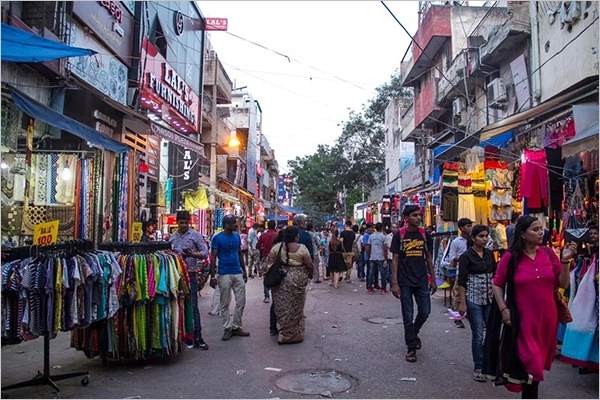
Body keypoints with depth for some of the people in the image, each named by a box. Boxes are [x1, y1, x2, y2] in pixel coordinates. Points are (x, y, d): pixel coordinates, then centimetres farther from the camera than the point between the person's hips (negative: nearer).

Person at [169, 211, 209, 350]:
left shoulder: (195, 235, -1)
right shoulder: (172, 237, 12)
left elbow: (205, 253, -5)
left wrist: (191, 254, -20)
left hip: (190, 274, -4)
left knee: (192, 305, -4)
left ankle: (197, 337, 1)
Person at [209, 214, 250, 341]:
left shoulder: (237, 236, 7)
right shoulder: (217, 238, -8)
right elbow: (213, 258, -7)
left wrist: (244, 271, 14)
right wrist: (212, 276, -11)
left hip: (238, 273, 5)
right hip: (224, 274, -5)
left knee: (241, 302, 6)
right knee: (225, 304, 5)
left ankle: (236, 327, 19)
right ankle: (227, 329, 16)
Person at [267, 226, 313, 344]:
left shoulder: (277, 247, 0)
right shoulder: (302, 248, -9)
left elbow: (270, 262, 3)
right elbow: (309, 265, -2)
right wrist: (310, 275, 15)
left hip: (281, 279, 4)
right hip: (297, 280, -3)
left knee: (283, 306, 11)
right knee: (295, 307, 6)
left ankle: (285, 333, 22)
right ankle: (293, 335, 14)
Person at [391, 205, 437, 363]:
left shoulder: (424, 235, 4)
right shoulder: (399, 235, -5)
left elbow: (428, 258, 10)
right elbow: (395, 260, -5)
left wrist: (433, 280, 7)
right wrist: (394, 283, -10)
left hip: (422, 281, 3)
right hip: (405, 282, -3)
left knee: (425, 312, 6)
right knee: (408, 316, 3)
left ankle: (414, 332, 37)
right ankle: (411, 348, 17)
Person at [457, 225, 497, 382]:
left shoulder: (490, 253, 7)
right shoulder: (466, 256, -7)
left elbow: (495, 275, 13)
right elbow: (462, 281, -8)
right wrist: (462, 303, -12)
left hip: (490, 298, 5)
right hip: (474, 299, -4)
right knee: (478, 335, 2)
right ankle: (478, 368, 17)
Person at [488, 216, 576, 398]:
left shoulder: (548, 253, 0)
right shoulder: (511, 257, -9)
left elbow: (563, 284, 2)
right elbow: (497, 284, -1)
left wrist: (565, 261, -9)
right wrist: (503, 309, -8)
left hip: (547, 317, 4)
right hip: (524, 318, -4)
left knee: (539, 360, 17)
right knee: (531, 362, 0)